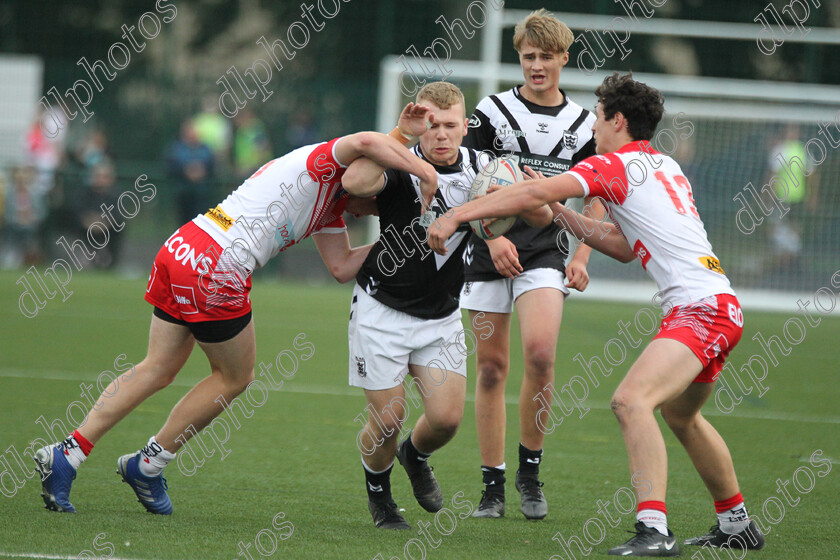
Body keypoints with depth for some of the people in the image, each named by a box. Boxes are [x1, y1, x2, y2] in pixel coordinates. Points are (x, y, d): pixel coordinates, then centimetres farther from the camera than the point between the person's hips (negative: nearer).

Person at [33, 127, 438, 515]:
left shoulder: (330, 207, 23)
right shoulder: (321, 162, -5)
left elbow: (341, 268, 22)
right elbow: (364, 143, -27)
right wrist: (425, 172, -21)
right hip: (215, 272, -9)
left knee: (157, 370, 13)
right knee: (234, 378, 10)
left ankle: (66, 455, 6)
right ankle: (147, 466, 17)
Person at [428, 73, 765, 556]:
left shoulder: (615, 166, -6)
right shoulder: (666, 167, 20)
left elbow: (535, 193, -15)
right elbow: (627, 247, 25)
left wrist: (456, 215, -14)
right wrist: (562, 214, 21)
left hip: (701, 308, -10)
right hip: (720, 304, 10)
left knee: (631, 400, -24)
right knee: (680, 416, 27)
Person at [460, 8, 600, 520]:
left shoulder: (582, 123, 6)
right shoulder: (493, 111, 1)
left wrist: (581, 257, 3)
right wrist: (493, 237, -12)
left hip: (546, 251, 0)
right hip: (490, 250, 0)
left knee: (540, 351, -22)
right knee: (491, 367, 0)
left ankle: (531, 469, -6)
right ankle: (493, 485, 9)